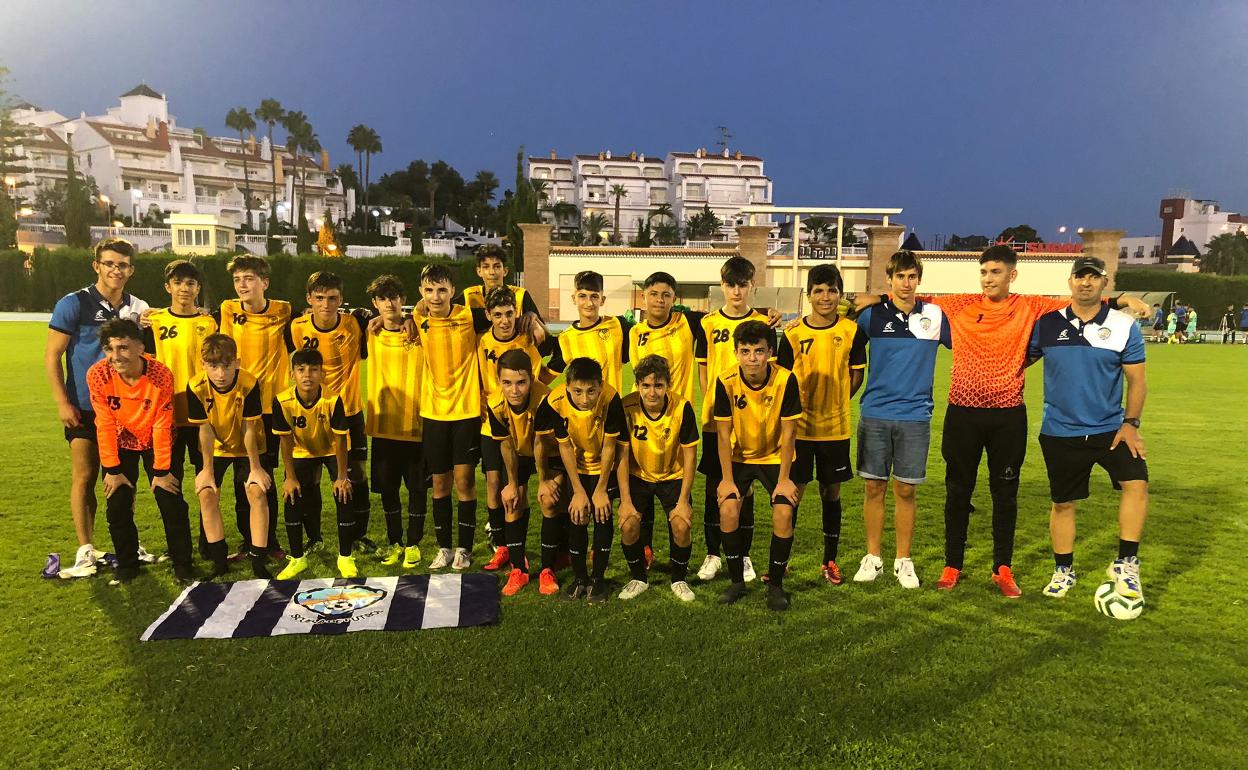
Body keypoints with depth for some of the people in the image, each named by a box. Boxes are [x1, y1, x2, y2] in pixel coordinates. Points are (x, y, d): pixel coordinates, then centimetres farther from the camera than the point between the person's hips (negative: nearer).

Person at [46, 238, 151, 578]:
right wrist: (62, 403, -12)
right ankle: (86, 552, 8)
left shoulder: (138, 308, 5)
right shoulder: (74, 304, -6)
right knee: (85, 477, -1)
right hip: (85, 409, -4)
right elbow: (51, 355, -6)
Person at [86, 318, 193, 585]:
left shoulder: (161, 375, -28)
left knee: (172, 502, -4)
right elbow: (105, 425, -15)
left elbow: (162, 426, -20)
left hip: (155, 443, -1)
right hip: (121, 444, 2)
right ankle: (126, 564, 21)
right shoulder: (97, 374, -24)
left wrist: (161, 471, -15)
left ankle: (182, 563, 11)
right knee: (117, 505, 1)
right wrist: (112, 470, -10)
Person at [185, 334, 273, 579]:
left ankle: (259, 562, -7)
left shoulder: (249, 383, -29)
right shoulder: (196, 387, -25)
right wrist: (207, 469, -14)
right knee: (207, 494, -11)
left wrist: (256, 467, -16)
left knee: (257, 493, -15)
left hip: (247, 448, -2)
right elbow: (205, 430, -18)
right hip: (215, 448, 2)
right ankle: (219, 560, 3)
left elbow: (248, 429, -21)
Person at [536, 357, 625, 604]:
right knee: (577, 518, -2)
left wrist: (601, 490, -13)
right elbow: (564, 447, -15)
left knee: (602, 514, -7)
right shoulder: (555, 402, -29)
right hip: (575, 466, 1)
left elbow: (609, 447, -19)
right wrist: (578, 491, -12)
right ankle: (579, 577, 17)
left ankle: (598, 578, 11)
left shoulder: (610, 399, -33)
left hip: (603, 465, -1)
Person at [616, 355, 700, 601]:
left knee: (681, 527, -19)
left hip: (673, 476, -1)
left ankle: (679, 579, 10)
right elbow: (622, 455, -13)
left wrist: (683, 500, -16)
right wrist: (626, 500, -16)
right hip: (638, 476, 1)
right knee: (628, 526, -18)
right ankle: (638, 578, 10)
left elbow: (690, 455, -14)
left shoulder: (682, 408, -23)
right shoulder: (626, 407, -22)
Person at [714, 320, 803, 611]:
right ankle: (737, 581, 4)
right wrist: (727, 478, -13)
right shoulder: (726, 382, -20)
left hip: (775, 456, -1)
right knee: (727, 509, -17)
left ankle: (775, 585, 4)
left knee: (784, 513, -17)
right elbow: (724, 434, -12)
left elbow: (788, 433, -15)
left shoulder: (786, 380, -22)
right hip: (739, 456, 1)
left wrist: (784, 479, -15)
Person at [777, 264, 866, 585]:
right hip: (798, 426, -1)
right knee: (793, 492, 3)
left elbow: (856, 377, 6)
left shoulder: (852, 331, -1)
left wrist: (834, 402, 0)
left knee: (832, 492, 11)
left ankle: (830, 561, 24)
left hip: (835, 427, 1)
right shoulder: (792, 333, -3)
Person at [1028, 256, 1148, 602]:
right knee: (1063, 503, 8)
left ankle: (1126, 563, -5)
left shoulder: (1124, 326, -2)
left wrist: (1130, 422, -7)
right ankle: (1063, 570, 25)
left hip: (1111, 428, 0)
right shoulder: (1047, 323, -1)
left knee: (1137, 482, -20)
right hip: (1060, 432, 0)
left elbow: (1136, 380, 1)